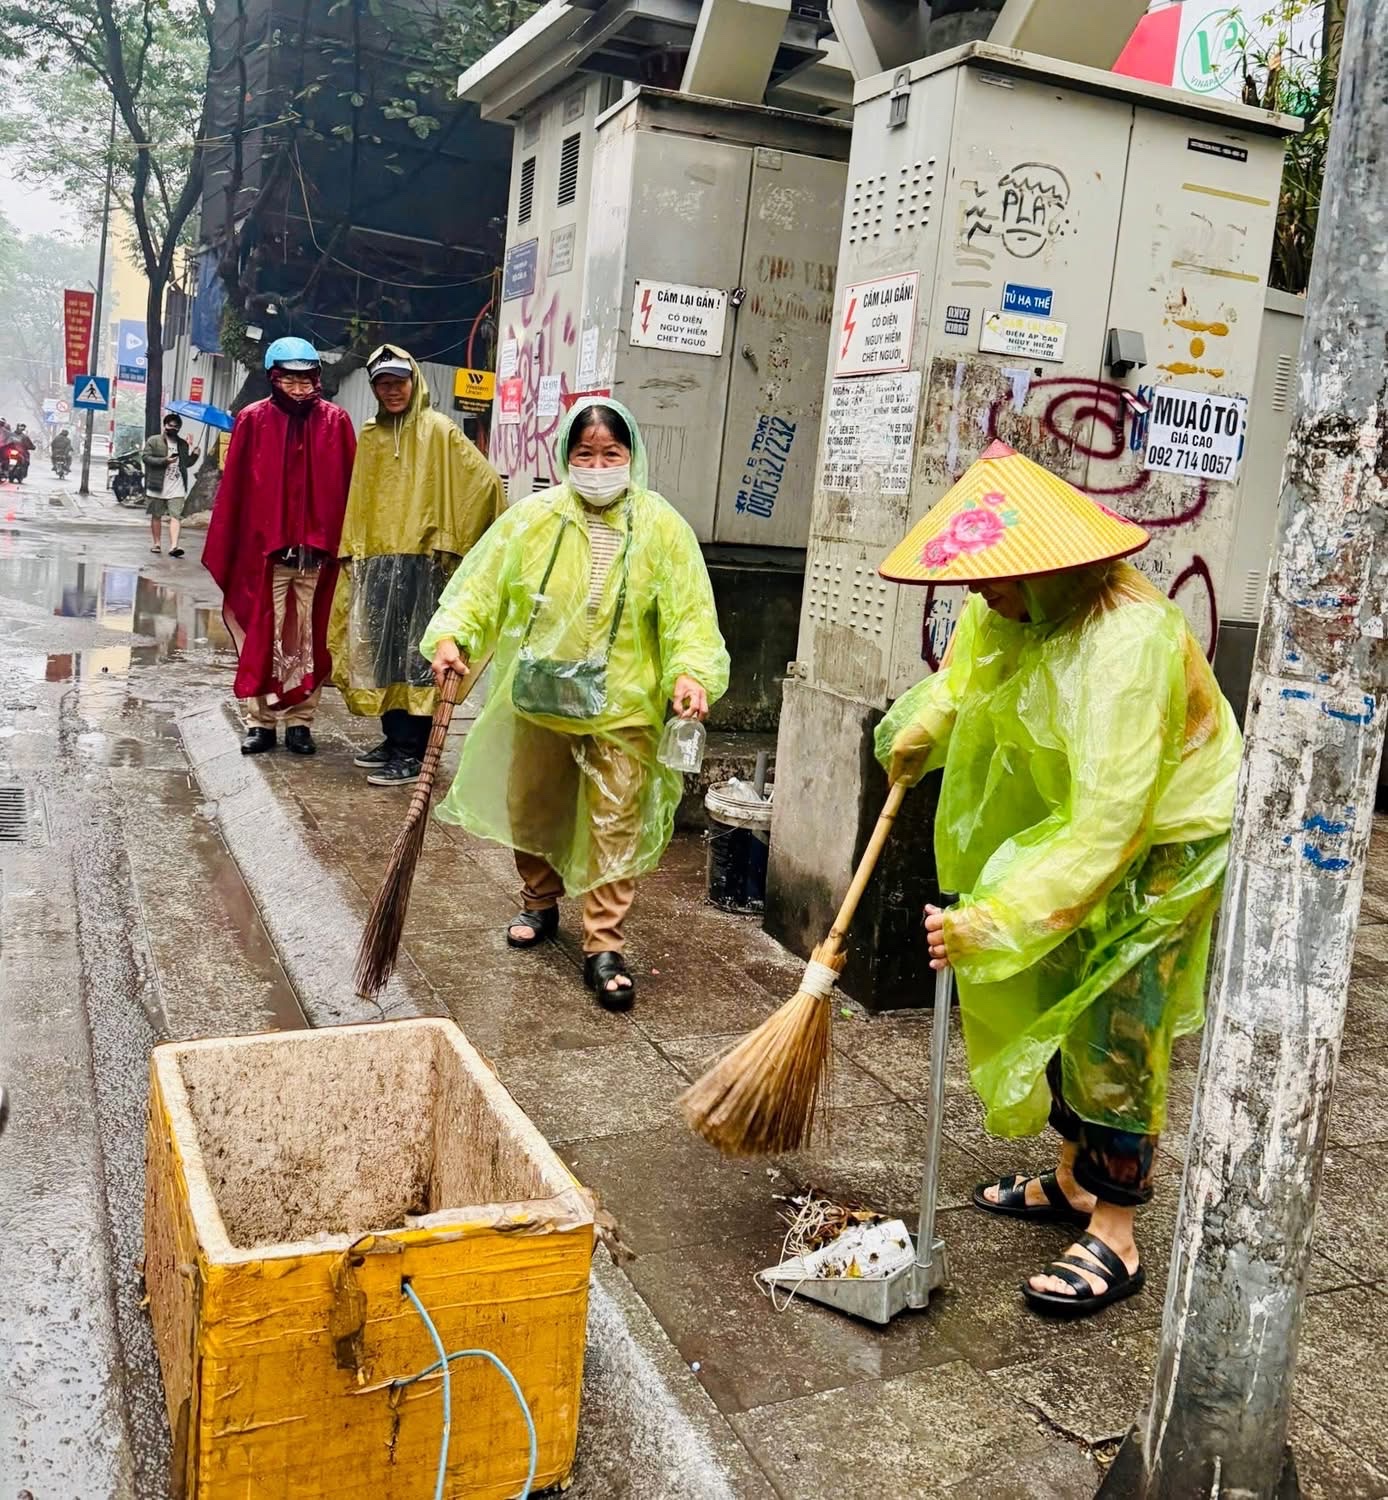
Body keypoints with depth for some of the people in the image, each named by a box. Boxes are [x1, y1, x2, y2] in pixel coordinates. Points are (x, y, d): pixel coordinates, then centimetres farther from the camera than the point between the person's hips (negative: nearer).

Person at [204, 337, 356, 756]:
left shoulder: (335, 421, 3)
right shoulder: (253, 420, 2)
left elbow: (347, 486, 3)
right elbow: (233, 488, 2)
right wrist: (223, 551, 0)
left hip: (318, 550, 1)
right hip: (263, 549, 0)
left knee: (309, 639, 7)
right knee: (263, 638, 4)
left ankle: (300, 721, 16)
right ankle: (263, 721, 13)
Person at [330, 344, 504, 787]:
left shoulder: (438, 430, -2)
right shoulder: (369, 436, 14)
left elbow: (485, 481, -6)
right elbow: (358, 499, 18)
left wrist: (452, 540, -5)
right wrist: (351, 550, 10)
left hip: (421, 561, -6)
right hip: (375, 562, 6)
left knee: (415, 656, -5)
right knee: (381, 654, 9)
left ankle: (412, 754, -2)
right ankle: (394, 740, 20)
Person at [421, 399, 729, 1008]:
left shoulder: (661, 527, -5)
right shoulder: (534, 518, -2)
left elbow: (689, 612, -9)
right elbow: (482, 582, -3)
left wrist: (691, 672, -25)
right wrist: (451, 636, -19)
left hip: (622, 706, -2)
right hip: (539, 697, 3)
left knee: (616, 825, -2)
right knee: (532, 809, 18)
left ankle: (604, 947, 7)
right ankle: (539, 902, 43)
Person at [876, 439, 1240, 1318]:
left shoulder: (1127, 643, -35)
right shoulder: (1013, 611, -8)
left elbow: (1106, 821, -39)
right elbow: (963, 678, 16)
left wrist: (992, 918, -41)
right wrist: (917, 732, -5)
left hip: (1168, 840, -9)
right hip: (1074, 817, 9)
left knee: (1114, 1026, -8)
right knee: (1055, 997, 15)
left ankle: (1115, 1240, 6)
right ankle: (1073, 1181, 32)